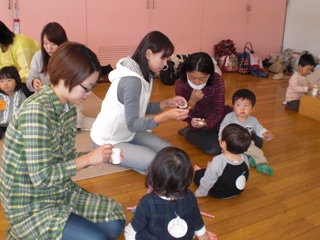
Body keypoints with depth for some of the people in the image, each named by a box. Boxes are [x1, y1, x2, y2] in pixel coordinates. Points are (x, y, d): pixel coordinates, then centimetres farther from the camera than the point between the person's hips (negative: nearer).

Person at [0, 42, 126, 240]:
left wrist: (100, 156, -10)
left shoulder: (68, 106, -1)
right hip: (31, 206, -8)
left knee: (115, 222, 7)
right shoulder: (36, 111, -27)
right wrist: (88, 159, -20)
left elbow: (65, 158, 5)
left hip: (62, 192, 8)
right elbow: (41, 177, -27)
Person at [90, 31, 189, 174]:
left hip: (127, 133, 9)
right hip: (108, 142, -9)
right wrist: (166, 116, -42)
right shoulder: (132, 80, -30)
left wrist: (166, 103, -7)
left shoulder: (144, 73, 0)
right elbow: (132, 124, -31)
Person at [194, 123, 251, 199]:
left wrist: (199, 193, -5)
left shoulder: (218, 161, -37)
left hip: (218, 194, -5)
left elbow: (208, 181, -25)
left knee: (198, 174, 16)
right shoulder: (245, 158, -20)